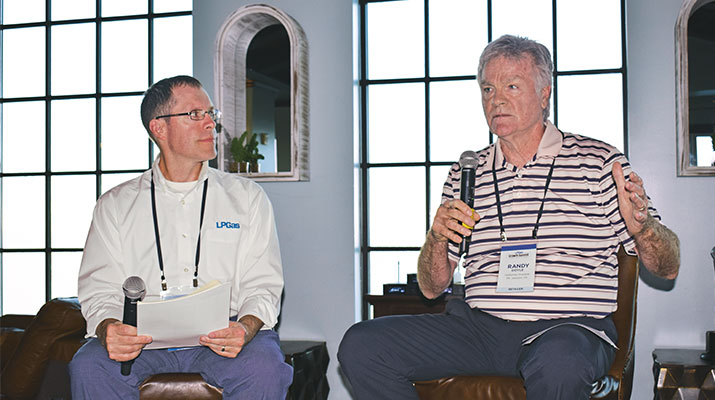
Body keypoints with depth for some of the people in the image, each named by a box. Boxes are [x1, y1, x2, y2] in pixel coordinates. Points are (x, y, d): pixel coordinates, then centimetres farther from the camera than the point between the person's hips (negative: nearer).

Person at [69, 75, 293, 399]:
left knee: (264, 368, -32)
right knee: (88, 367, -30)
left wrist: (245, 328, -17)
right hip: (143, 337, 1)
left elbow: (262, 287, 6)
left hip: (221, 334, 0)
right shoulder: (115, 205, 14)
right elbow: (100, 291, 7)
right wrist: (108, 330, -17)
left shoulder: (247, 197, 13)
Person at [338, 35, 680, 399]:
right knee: (360, 345, -14)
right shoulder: (466, 174, 15)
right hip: (477, 325, 4)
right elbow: (432, 287, 16)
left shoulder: (600, 162, 6)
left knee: (555, 363, -40)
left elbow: (667, 268, 5)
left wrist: (640, 225, -17)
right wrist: (437, 237, -5)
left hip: (571, 328, -4)